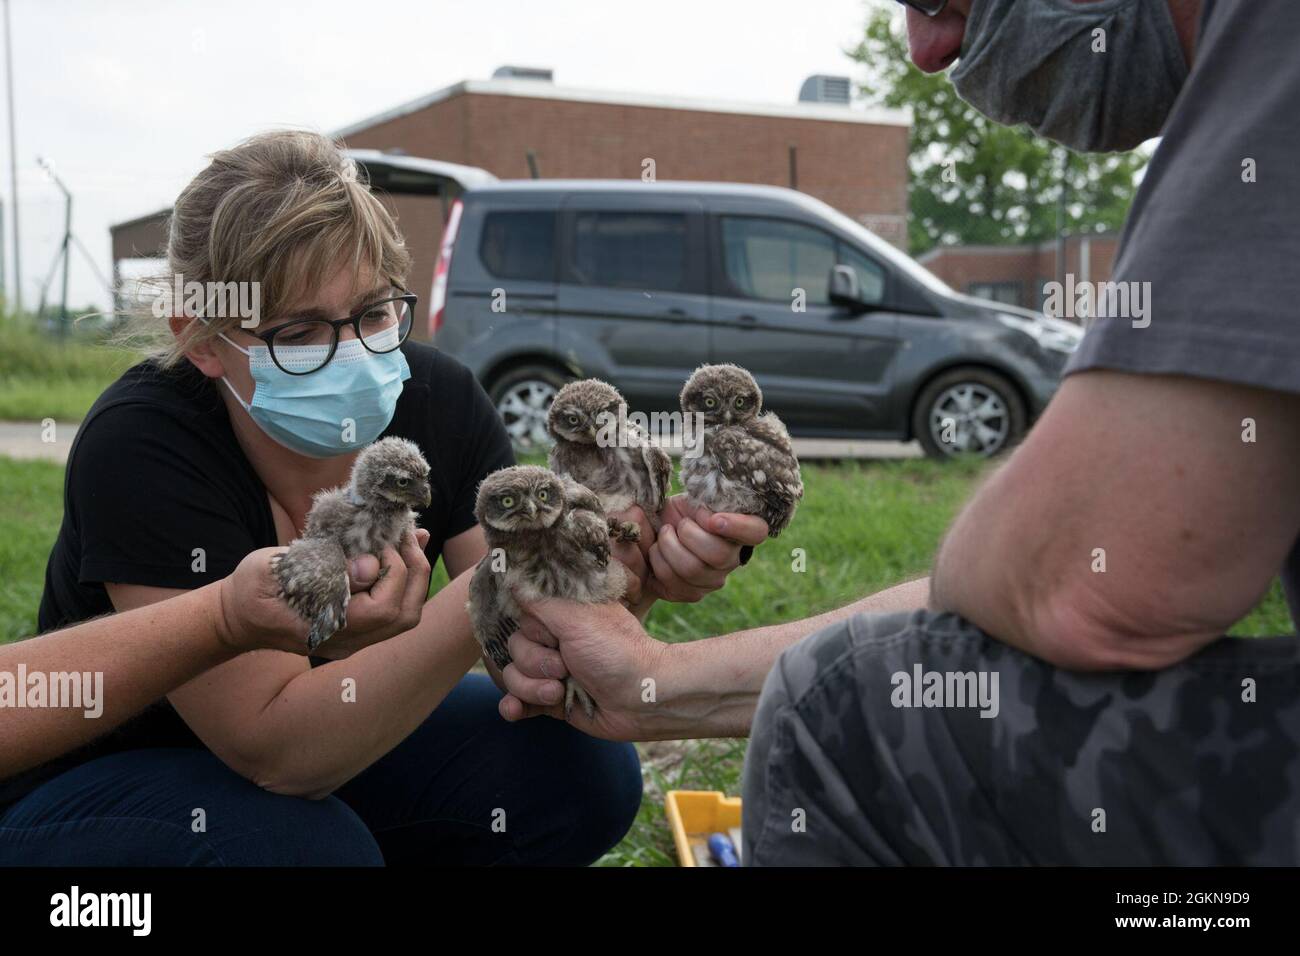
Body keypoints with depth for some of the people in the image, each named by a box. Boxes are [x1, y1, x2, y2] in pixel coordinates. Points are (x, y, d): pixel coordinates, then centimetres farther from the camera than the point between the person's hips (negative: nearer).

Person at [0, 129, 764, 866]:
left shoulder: (438, 402, -16)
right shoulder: (141, 447, -29)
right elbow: (278, 749, -32)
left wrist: (628, 584, -41)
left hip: (329, 744, 5)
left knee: (581, 768, -16)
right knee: (311, 845, -35)